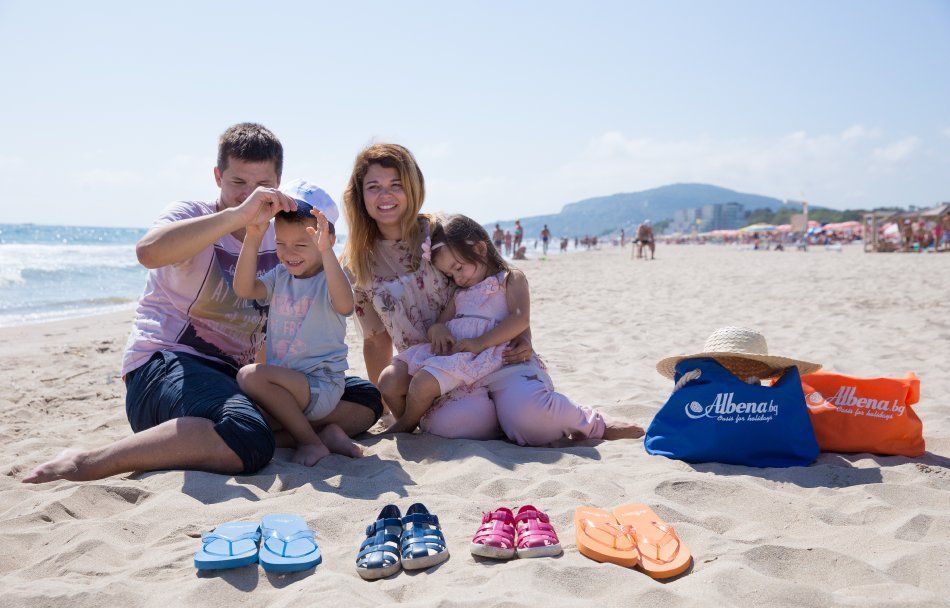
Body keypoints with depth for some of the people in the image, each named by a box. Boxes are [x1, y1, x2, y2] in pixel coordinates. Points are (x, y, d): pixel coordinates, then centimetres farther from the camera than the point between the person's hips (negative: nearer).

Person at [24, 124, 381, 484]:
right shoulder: (192, 216, -4)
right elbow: (148, 251, -32)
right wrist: (239, 214, -36)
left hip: (237, 373, 7)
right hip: (163, 361, -6)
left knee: (365, 400, -3)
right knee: (248, 442, -39)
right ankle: (85, 464, -27)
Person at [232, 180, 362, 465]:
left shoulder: (330, 278, -10)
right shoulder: (280, 277, 9)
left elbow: (344, 305, -33)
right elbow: (244, 289, -8)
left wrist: (326, 251, -41)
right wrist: (253, 238, -17)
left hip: (321, 385, -8)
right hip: (286, 382, 8)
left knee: (251, 375, -25)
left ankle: (309, 441, -13)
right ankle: (324, 432, -5)